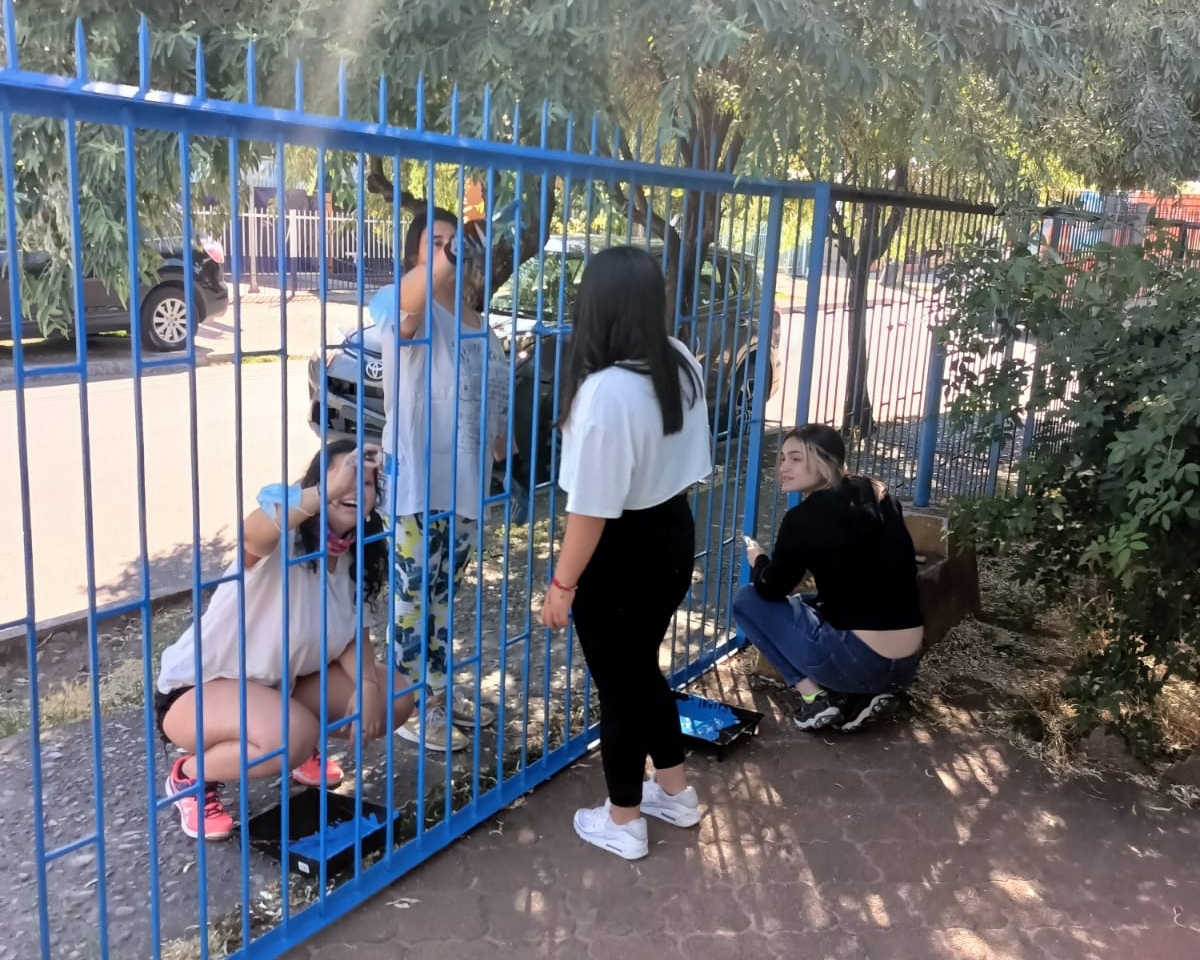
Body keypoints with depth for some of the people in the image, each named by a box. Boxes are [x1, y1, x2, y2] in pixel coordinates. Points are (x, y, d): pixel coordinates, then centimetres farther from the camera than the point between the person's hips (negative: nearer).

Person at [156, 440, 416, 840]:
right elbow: (254, 532, -51)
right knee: (293, 735, -37)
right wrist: (327, 492, -68)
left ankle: (302, 749, 17)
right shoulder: (283, 540, -26)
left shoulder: (353, 557, -4)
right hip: (198, 689, -7)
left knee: (395, 699, -5)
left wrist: (367, 683, -18)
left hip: (280, 684, 7)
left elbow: (352, 632, 3)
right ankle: (190, 776, -7)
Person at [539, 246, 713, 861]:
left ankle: (622, 822, 29)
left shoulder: (606, 390, -28)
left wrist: (562, 584, -14)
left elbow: (593, 508, -23)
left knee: (619, 683, 10)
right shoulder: (681, 364, -3)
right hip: (673, 534, 8)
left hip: (622, 552, -8)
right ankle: (675, 791, 41)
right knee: (643, 668, 25)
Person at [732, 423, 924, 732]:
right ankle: (864, 695, 14)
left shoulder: (805, 517, -10)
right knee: (810, 605, 32)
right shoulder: (881, 500, 9)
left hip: (861, 663, -7)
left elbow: (772, 589, 2)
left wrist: (758, 560, 23)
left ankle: (816, 699, 2)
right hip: (906, 664, 7)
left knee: (747, 599, 8)